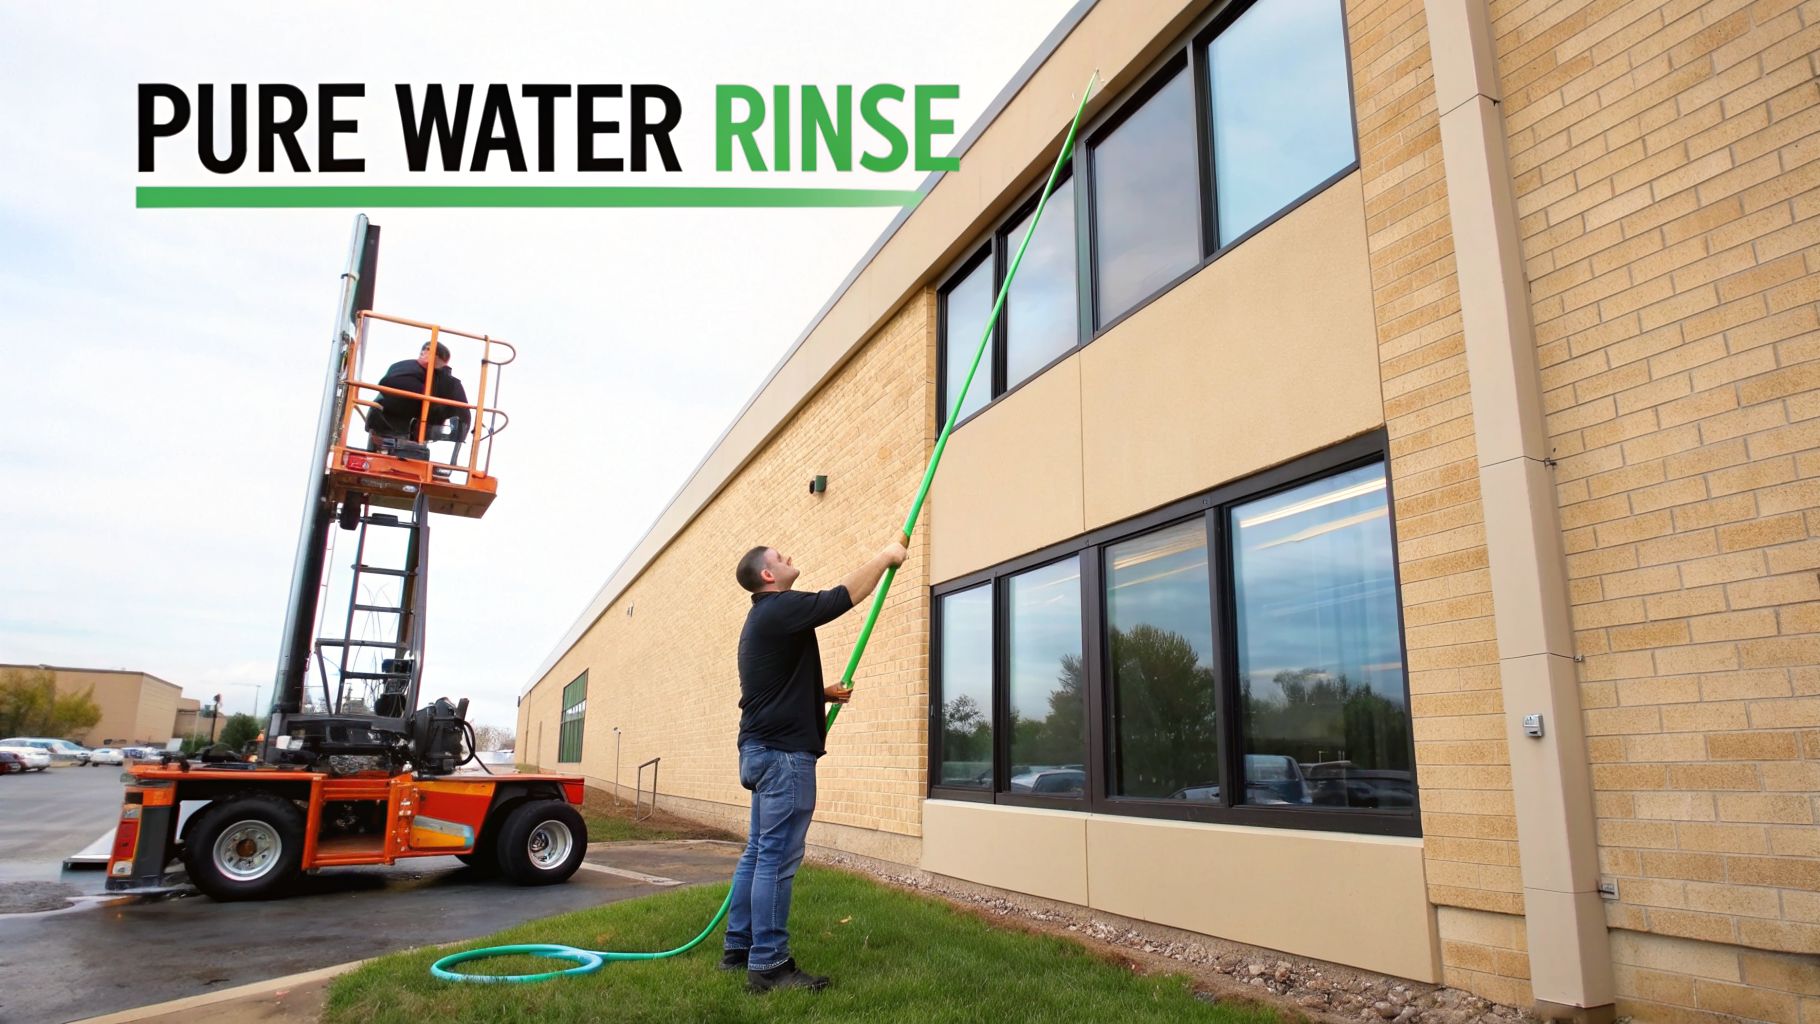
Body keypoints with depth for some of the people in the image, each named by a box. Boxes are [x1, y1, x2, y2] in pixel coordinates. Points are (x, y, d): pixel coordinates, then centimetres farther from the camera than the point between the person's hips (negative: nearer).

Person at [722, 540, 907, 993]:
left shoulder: (763, 617, 20)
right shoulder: (781, 608, -13)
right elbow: (846, 595, -16)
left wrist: (825, 693, 22)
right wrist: (885, 557, -4)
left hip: (762, 749, 11)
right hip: (783, 751, -11)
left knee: (758, 853, 14)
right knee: (777, 858, -8)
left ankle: (739, 948, 21)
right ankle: (768, 965, -5)